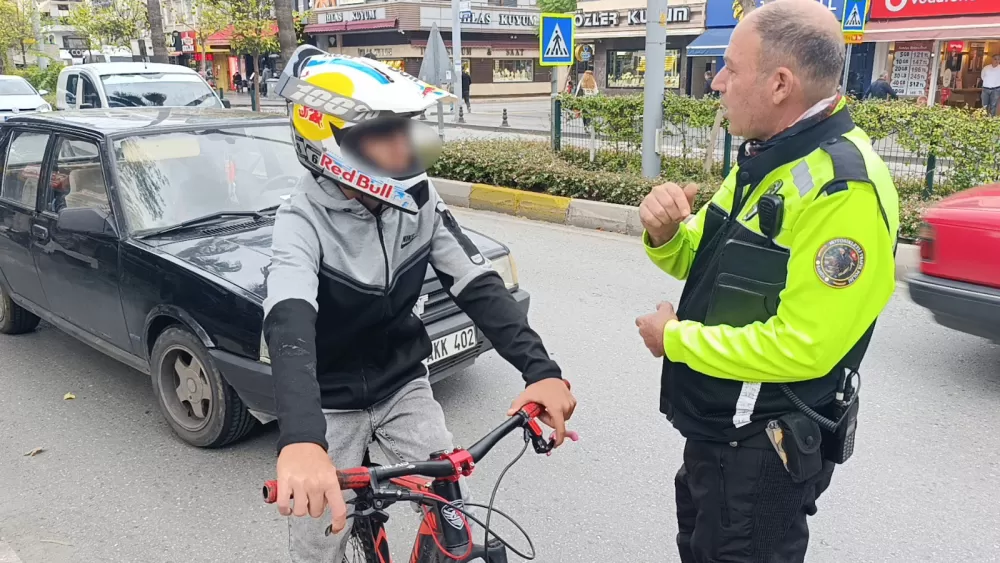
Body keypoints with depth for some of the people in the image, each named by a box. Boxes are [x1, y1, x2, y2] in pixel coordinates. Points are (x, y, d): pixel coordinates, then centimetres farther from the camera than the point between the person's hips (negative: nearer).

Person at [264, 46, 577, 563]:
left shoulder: (416, 201, -13)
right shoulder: (303, 221, -26)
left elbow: (478, 286, -17)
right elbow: (289, 327, -43)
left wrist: (540, 369, -32)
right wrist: (300, 441, -61)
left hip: (403, 385, 3)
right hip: (330, 401, -3)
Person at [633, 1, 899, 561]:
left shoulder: (844, 189, -27)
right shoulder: (766, 158, 4)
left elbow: (800, 347, -30)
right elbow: (707, 264, 10)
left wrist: (674, 339, -19)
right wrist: (667, 232, -12)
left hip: (765, 449, -9)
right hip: (714, 428, 9)